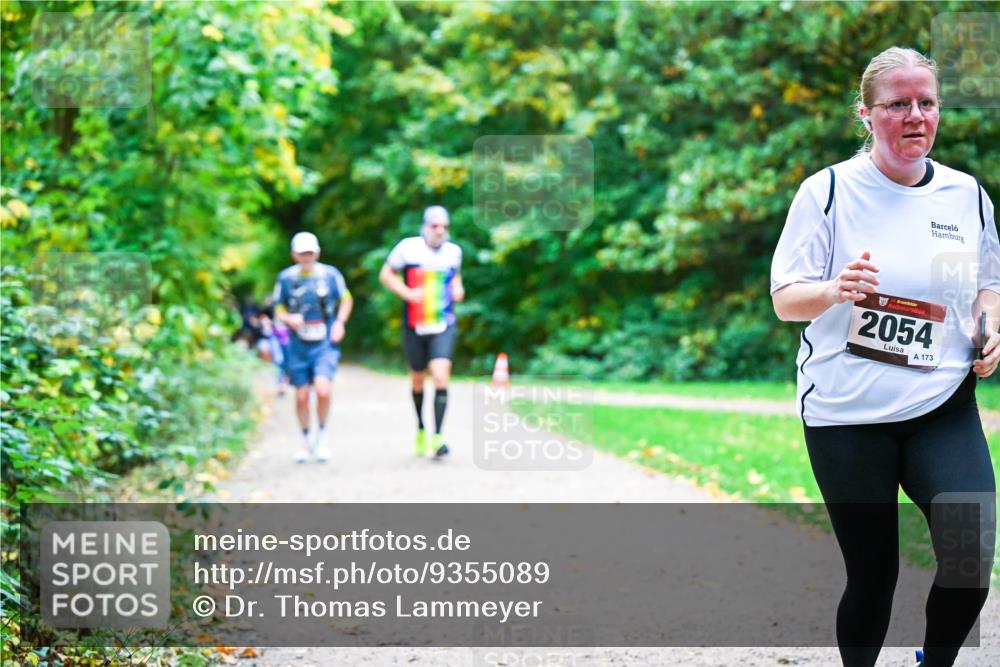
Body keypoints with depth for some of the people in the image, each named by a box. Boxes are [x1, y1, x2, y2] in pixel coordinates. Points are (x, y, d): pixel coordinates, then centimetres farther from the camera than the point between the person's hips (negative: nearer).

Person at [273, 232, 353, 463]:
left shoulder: (330, 274, -1)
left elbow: (346, 300, 13)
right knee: (301, 396, 4)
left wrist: (340, 323, -2)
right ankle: (306, 441, 25)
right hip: (298, 346, 2)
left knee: (322, 390, -20)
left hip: (325, 343, -1)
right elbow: (279, 311, 8)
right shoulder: (286, 278, 0)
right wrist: (289, 319, -14)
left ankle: (322, 435, 3)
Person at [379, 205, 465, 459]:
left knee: (441, 375, -18)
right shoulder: (408, 247, -6)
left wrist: (457, 288, 2)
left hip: (443, 326, 0)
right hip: (414, 325, 0)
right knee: (417, 379, 14)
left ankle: (438, 436, -16)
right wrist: (407, 293, -12)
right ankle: (420, 428, 38)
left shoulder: (454, 251, 4)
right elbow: (386, 274, 3)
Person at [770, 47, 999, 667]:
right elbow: (784, 301, -4)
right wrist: (835, 291, -25)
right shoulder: (829, 191, -4)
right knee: (872, 574, 1)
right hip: (847, 411, -2)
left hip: (943, 406, 2)